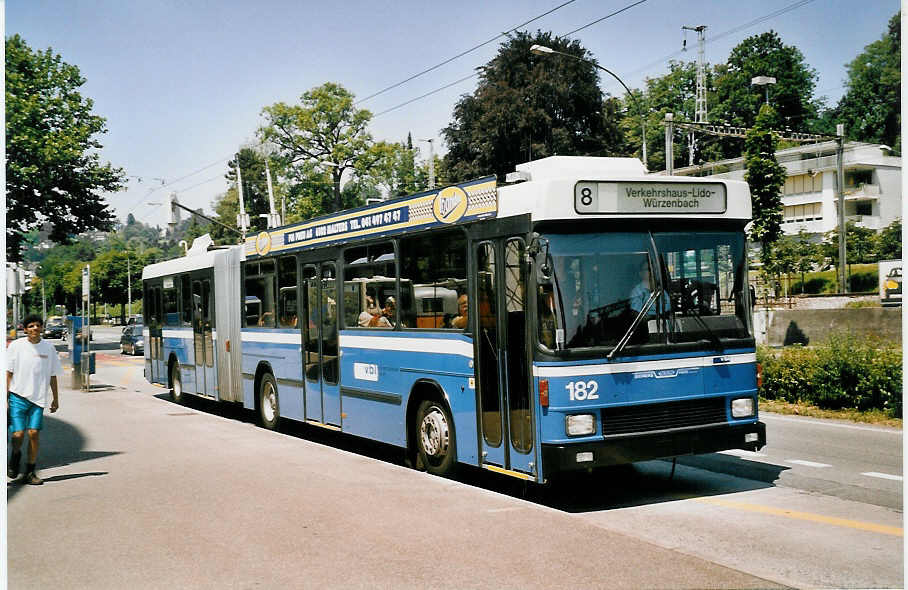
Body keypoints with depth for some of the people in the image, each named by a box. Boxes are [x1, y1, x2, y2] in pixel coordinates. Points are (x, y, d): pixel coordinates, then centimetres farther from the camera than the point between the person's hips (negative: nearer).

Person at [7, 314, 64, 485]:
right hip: (17, 396, -2)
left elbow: (52, 375, 12)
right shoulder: (16, 345, -2)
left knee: (34, 433, -3)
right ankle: (15, 455, 25)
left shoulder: (48, 347, 5)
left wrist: (56, 399, 14)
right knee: (18, 434, -8)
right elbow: (8, 373, -1)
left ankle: (30, 473, 9)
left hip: (38, 398, 2)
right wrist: (5, 399, -6)